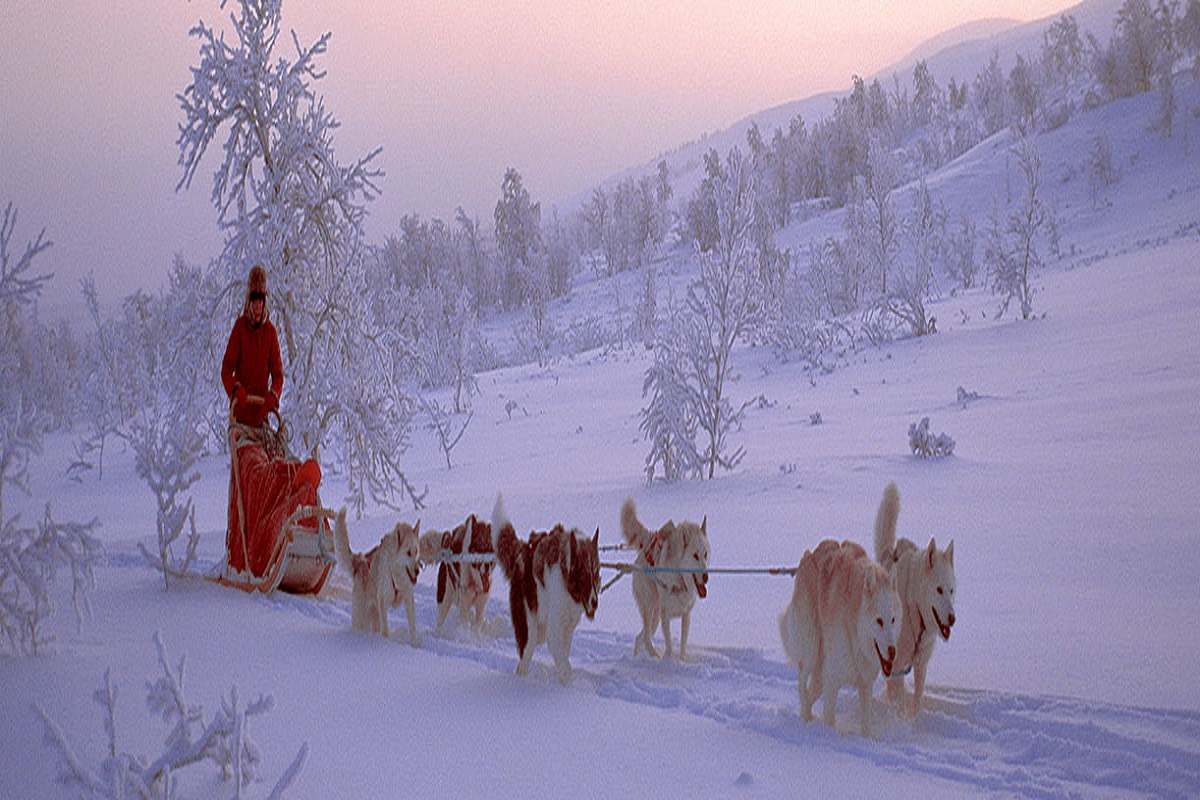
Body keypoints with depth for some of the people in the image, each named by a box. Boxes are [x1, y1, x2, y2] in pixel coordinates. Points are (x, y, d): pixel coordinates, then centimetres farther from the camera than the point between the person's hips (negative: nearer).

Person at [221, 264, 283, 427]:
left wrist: (273, 395, -21)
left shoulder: (270, 331, 0)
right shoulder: (239, 326, -5)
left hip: (261, 410, 2)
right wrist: (236, 389, -27)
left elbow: (278, 373, -1)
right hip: (240, 408, -2)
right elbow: (226, 369, -7)